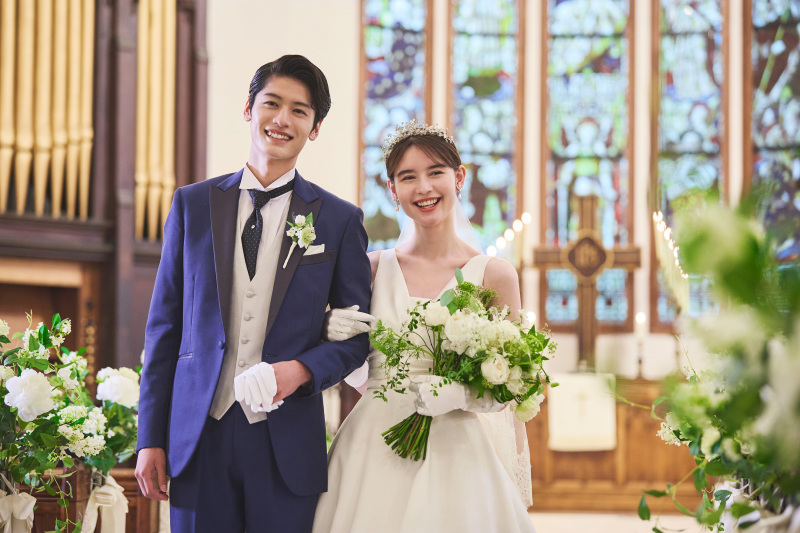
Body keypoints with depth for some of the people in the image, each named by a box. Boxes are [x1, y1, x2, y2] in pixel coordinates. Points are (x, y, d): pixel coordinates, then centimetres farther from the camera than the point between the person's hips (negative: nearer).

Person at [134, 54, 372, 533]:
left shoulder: (340, 220, 5)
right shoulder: (193, 205, 8)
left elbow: (358, 335, 8)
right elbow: (164, 326, 8)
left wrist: (303, 369, -13)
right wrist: (151, 439, 4)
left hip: (288, 444, -1)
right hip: (200, 435, 1)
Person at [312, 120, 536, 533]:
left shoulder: (495, 275, -2)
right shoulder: (374, 267, 5)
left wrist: (462, 395, -17)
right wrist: (332, 332, -6)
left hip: (454, 454, -2)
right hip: (371, 450, 2)